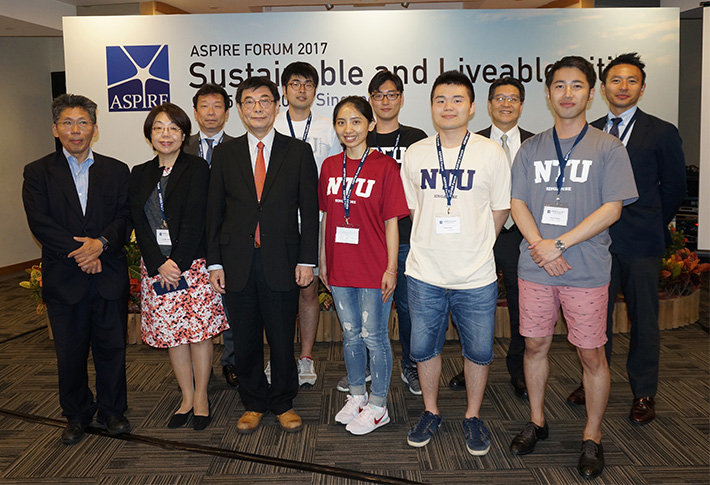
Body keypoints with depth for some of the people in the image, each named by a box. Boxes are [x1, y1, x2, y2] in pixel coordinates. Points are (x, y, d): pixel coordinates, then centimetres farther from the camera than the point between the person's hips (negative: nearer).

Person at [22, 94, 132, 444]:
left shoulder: (116, 171, 9)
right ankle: (76, 415, 28)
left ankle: (112, 410, 27)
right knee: (70, 352, 10)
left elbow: (125, 218, -1)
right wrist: (79, 252, -16)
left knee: (112, 348, 8)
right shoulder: (38, 173, 5)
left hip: (109, 277, 1)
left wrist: (102, 242, -19)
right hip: (63, 280, -1)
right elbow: (39, 223, -7)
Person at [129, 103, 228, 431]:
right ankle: (187, 398, 22)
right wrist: (160, 264, -9)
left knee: (199, 330, 1)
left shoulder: (196, 168, -1)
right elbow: (140, 224, 3)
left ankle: (201, 399, 16)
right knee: (171, 333, 9)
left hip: (192, 263, -4)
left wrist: (178, 263, -16)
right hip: (155, 266, 4)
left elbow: (194, 220, -10)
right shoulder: (140, 174, 11)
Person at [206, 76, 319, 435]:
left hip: (282, 263, -1)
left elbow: (309, 210, 1)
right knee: (245, 340, 11)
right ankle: (253, 403, 30)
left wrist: (307, 260, -5)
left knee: (282, 339, 8)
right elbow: (214, 212, 7)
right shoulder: (224, 154, 8)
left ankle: (283, 403, 27)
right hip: (237, 263, 2)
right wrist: (214, 263, 1)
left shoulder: (298, 152, 4)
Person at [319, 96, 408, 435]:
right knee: (350, 335, 17)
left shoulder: (385, 167, -7)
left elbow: (391, 222, -8)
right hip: (340, 268, 5)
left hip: (374, 268, -5)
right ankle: (356, 396, 34)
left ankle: (377, 405, 22)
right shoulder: (329, 167, 7)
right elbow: (326, 218, 11)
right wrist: (322, 261, 11)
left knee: (374, 337, 5)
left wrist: (391, 268, -10)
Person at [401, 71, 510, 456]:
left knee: (478, 351, 10)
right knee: (424, 348, 12)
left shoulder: (492, 153, -3)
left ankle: (473, 417, 32)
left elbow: (500, 211, 5)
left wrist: (474, 248, 7)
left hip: (476, 277, -1)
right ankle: (431, 413, 33)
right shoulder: (415, 154, 3)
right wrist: (437, 244, 10)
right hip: (424, 273, 2)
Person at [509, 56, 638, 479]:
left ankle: (592, 437, 22)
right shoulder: (531, 148, 9)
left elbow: (612, 209, -9)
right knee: (536, 345, 11)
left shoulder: (609, 148, -1)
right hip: (535, 268, 3)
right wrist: (539, 247, -12)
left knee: (592, 354, 4)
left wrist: (559, 244, -15)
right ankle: (537, 421, 31)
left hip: (587, 270, -3)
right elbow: (518, 203, 4)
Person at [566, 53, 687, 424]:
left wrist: (650, 225, 7)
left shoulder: (661, 133, 2)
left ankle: (643, 393, 21)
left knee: (643, 318, 6)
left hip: (640, 242, -2)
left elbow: (674, 187, 6)